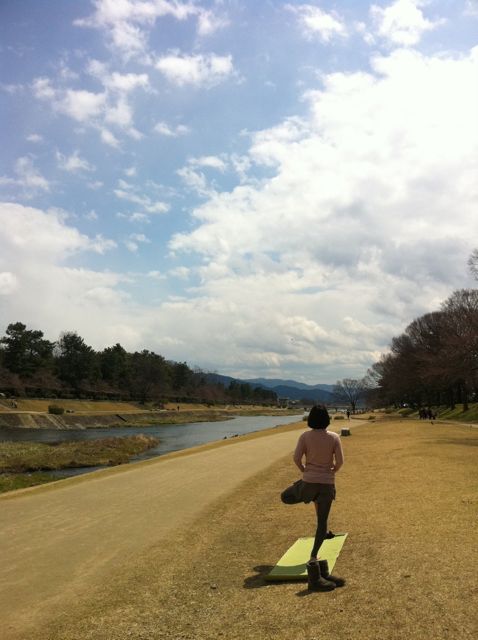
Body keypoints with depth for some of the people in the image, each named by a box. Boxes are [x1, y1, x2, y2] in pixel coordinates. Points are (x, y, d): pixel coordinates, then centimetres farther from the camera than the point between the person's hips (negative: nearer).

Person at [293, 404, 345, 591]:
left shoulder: (305, 436, -9)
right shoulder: (334, 437, -8)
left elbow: (296, 458, -10)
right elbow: (340, 461, -6)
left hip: (309, 481, 2)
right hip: (327, 482, -2)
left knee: (321, 519, 24)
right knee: (322, 521, 0)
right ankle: (313, 560, -14)